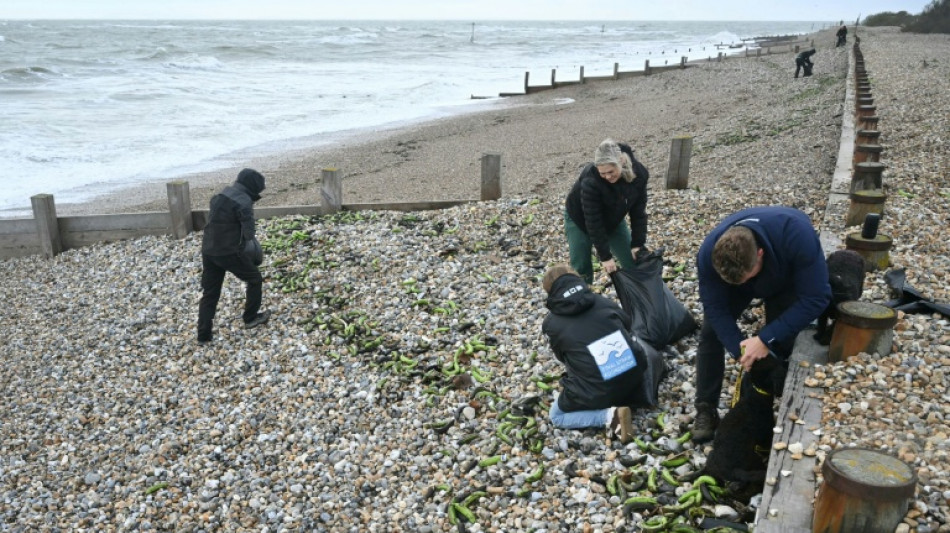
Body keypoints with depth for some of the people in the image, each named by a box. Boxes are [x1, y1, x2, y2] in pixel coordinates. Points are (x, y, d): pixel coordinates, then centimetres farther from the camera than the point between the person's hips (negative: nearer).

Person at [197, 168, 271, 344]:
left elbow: (215, 222, 14)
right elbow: (248, 232, -16)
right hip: (230, 252, -7)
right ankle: (251, 318, 26)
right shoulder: (243, 202, -14)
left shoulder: (220, 196, 11)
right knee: (254, 279, 15)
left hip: (208, 250, 7)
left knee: (210, 293, 12)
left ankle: (203, 335, 12)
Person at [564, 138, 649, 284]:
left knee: (634, 263, 2)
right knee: (581, 269, -4)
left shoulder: (639, 173, -26)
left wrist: (637, 243, -19)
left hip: (612, 219, 4)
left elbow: (638, 211, -15)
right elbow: (593, 222, -32)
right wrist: (605, 256, -29)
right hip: (580, 220, -4)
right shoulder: (590, 180, -39)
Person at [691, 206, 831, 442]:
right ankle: (706, 410, -1)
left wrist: (766, 339, -40)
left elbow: (816, 298, -39)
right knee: (710, 333, -11)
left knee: (780, 342, -12)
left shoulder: (796, 235, -46)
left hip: (785, 283, -1)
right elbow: (715, 306, -27)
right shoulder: (710, 253, -38)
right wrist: (739, 350, -37)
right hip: (729, 281, 1)